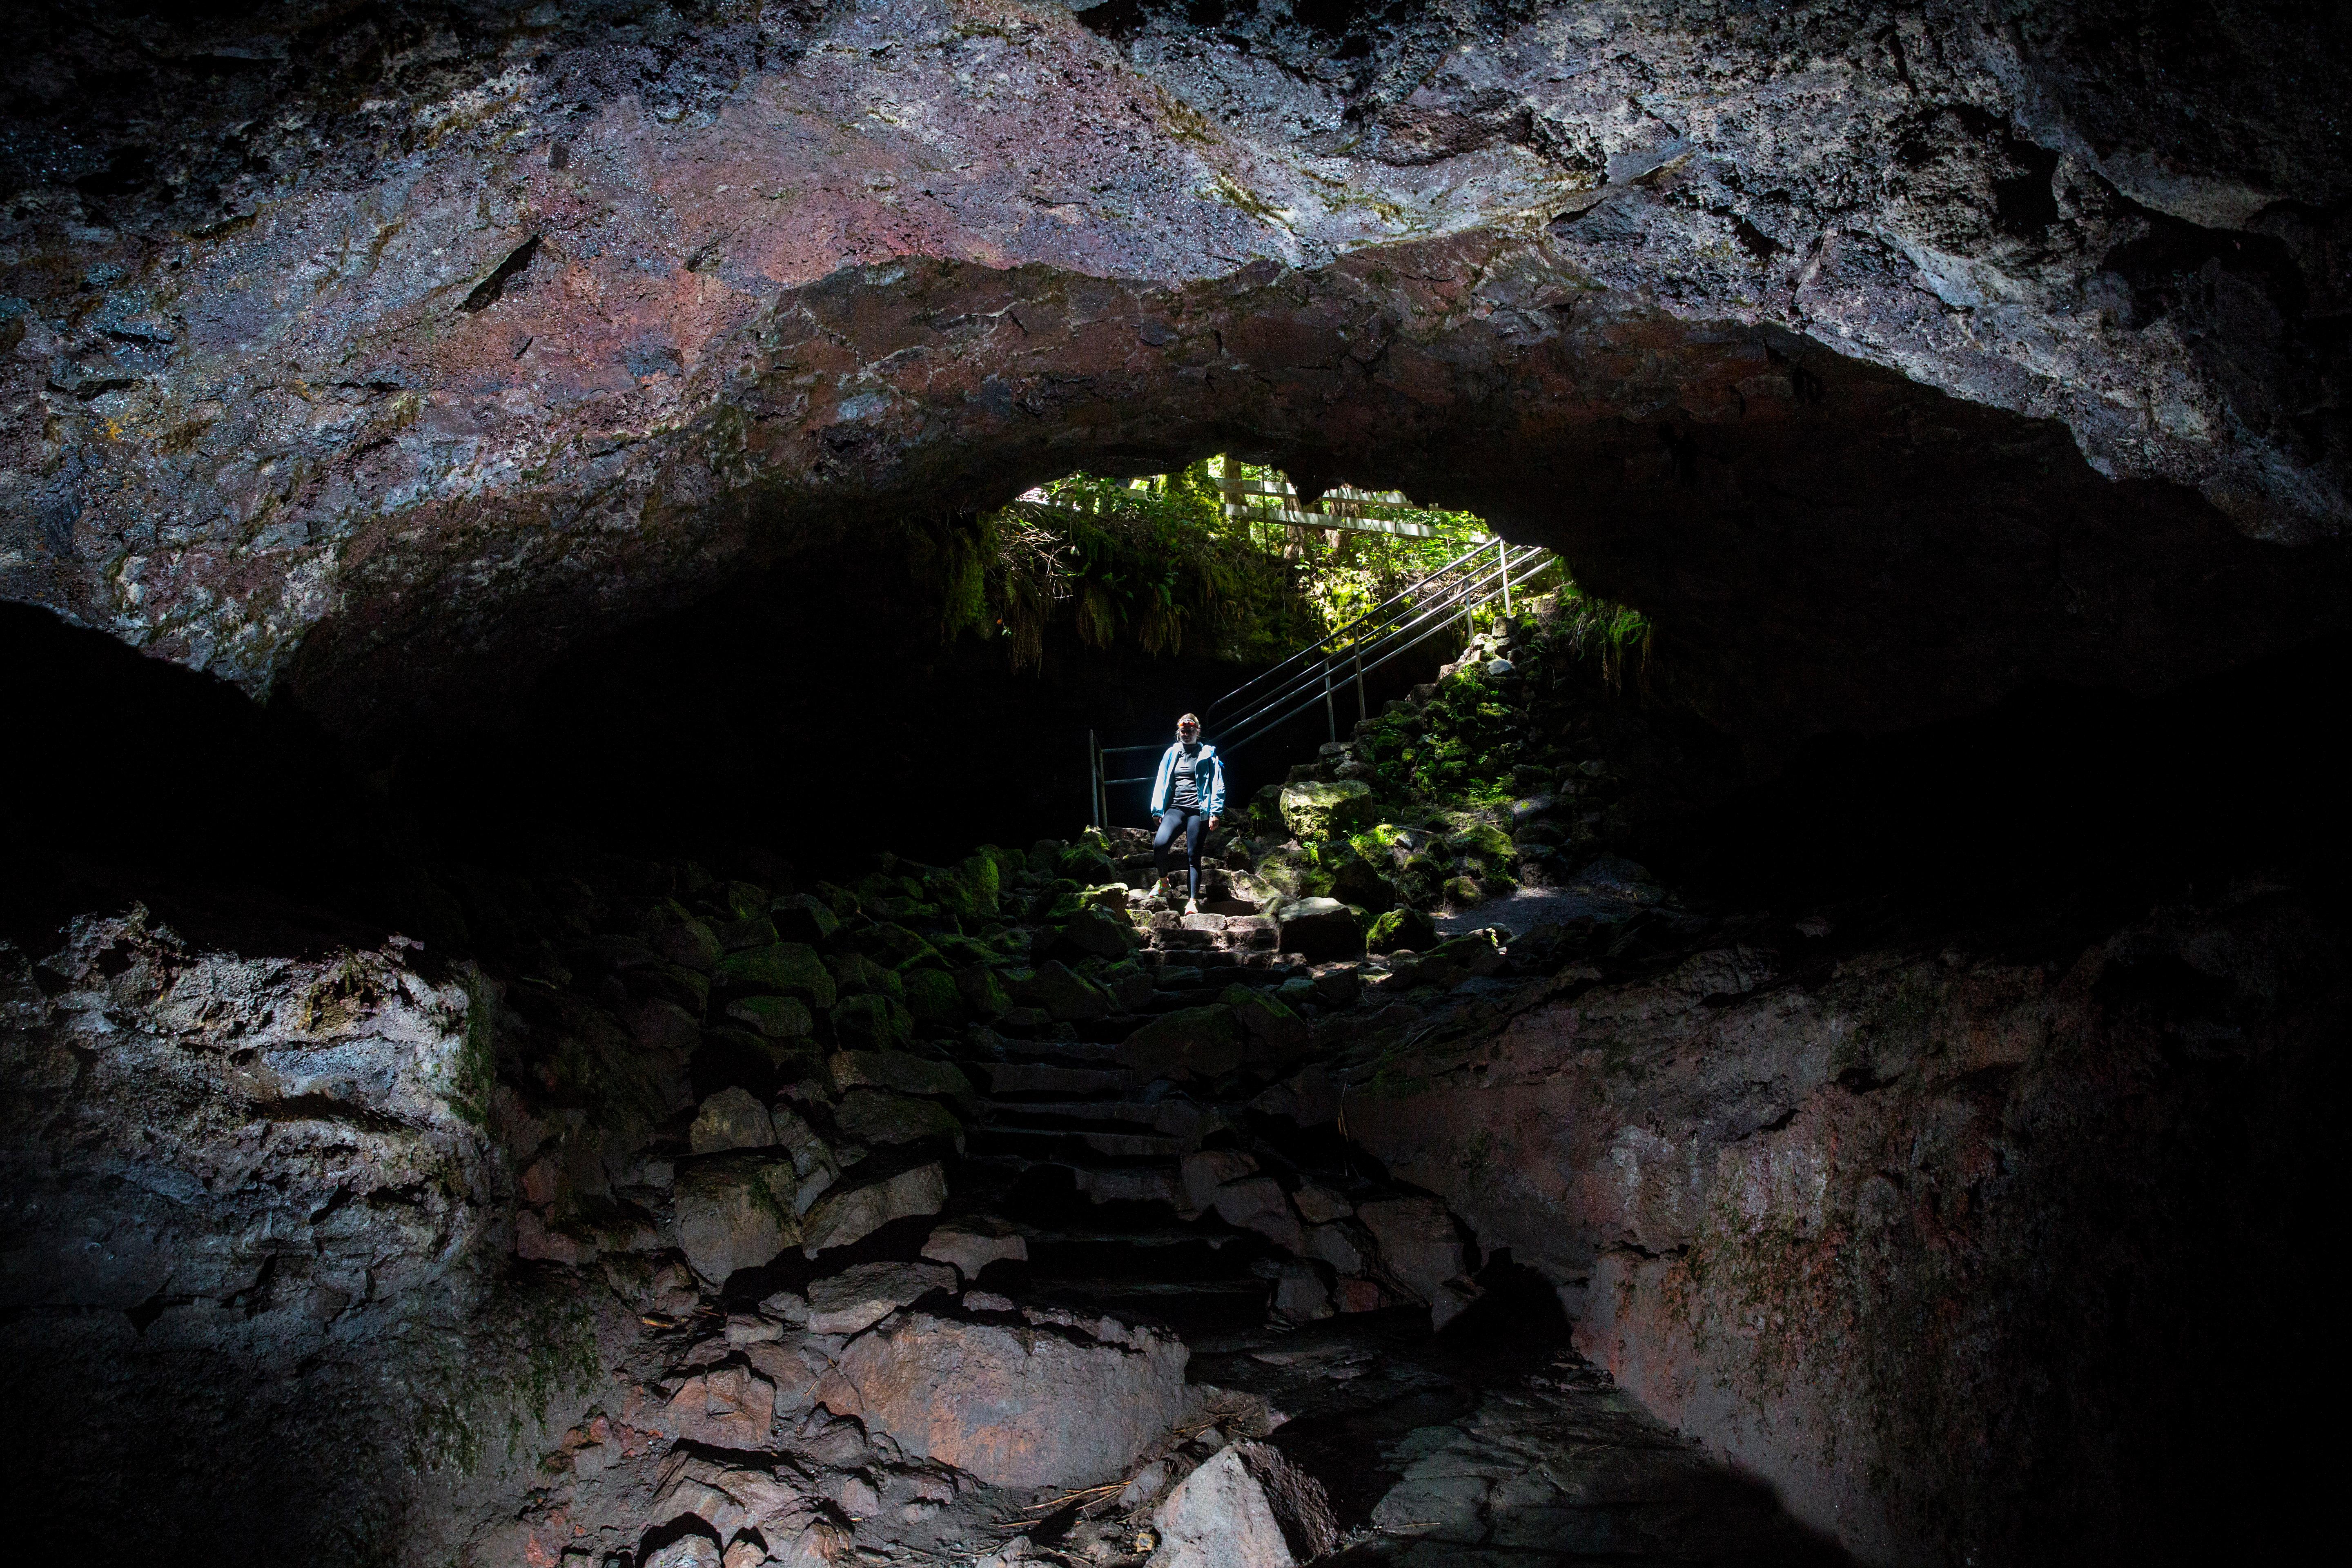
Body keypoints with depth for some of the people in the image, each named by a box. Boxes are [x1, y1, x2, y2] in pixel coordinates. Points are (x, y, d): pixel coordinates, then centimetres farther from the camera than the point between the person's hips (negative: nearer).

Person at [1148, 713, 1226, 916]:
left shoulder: (1208, 755, 7)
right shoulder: (1172, 754, 16)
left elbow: (1217, 785, 4)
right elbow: (1161, 783, 19)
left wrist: (1215, 812, -5)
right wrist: (1158, 811, 13)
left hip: (1199, 811, -2)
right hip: (1175, 809, 2)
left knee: (1193, 855, -5)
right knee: (1159, 844, -21)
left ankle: (1193, 901, -1)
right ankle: (1163, 880, 5)